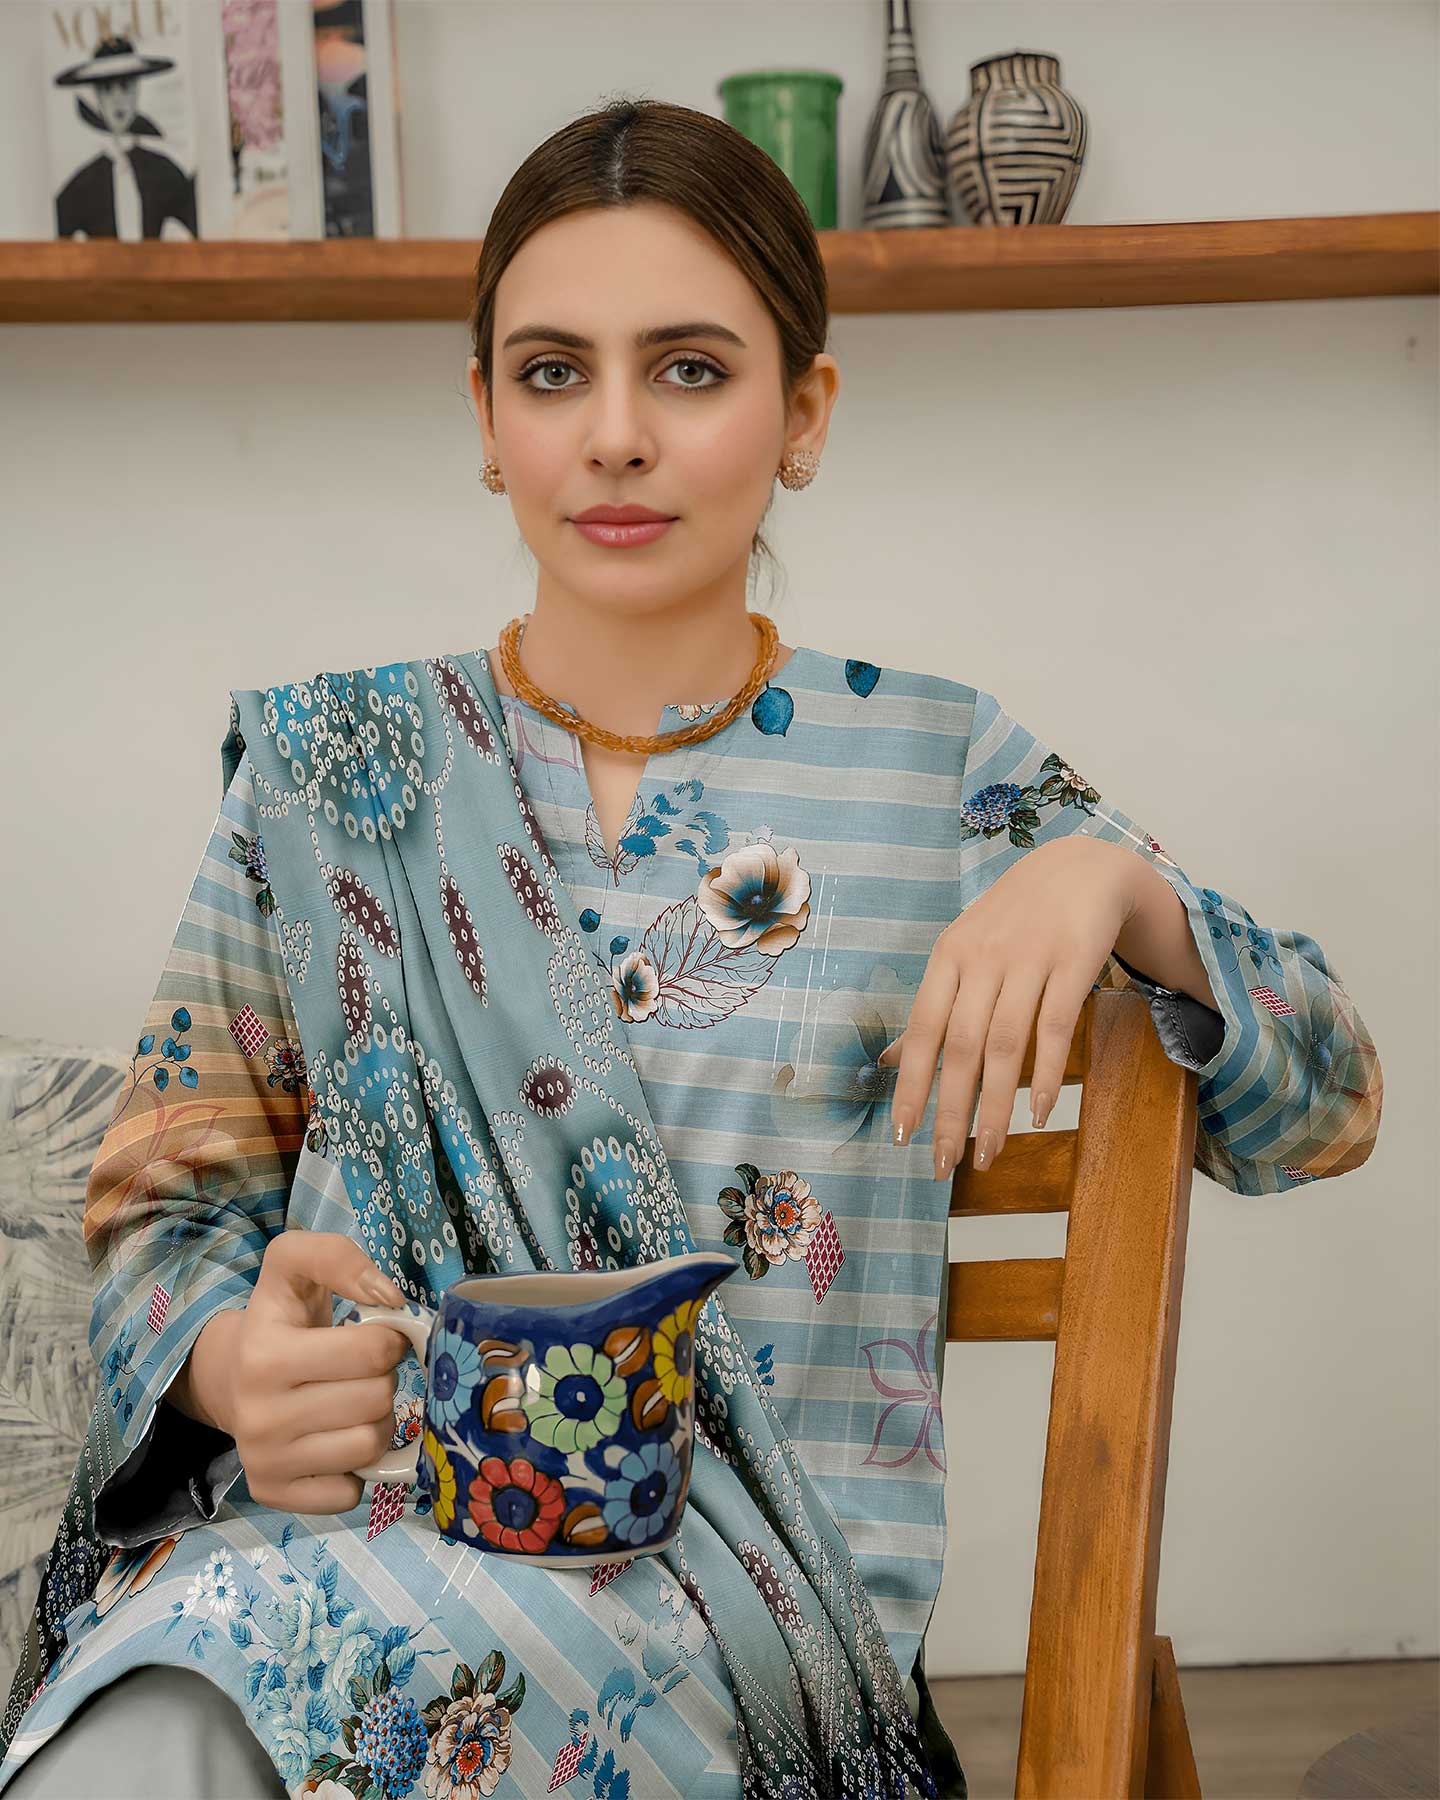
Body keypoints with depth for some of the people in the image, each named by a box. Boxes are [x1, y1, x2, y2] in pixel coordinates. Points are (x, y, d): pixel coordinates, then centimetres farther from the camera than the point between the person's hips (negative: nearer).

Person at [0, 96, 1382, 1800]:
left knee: (252, 1664, -30)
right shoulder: (331, 765, 5)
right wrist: (236, 1366, -14)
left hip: (757, 1567, -1)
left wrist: (1120, 887, -12)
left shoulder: (937, 768, 3)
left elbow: (1327, 1116, 7)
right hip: (353, 1506, 2)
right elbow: (167, 1195, 9)